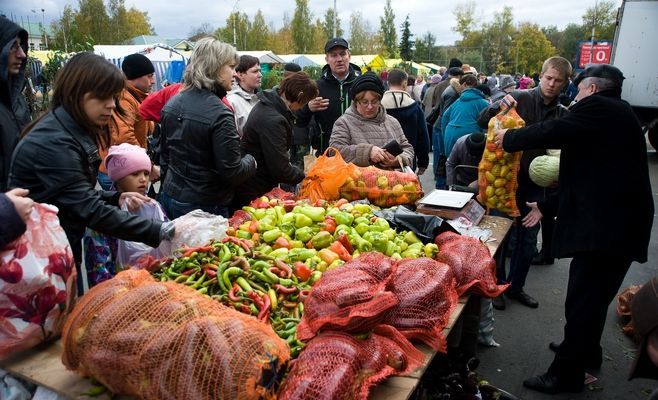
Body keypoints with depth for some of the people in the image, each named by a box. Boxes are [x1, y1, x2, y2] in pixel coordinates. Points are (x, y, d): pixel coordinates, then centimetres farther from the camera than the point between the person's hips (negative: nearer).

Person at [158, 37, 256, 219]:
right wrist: (250, 161, -2)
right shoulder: (220, 114, -21)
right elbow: (232, 173, -20)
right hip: (206, 206, -7)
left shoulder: (172, 104, 3)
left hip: (170, 197, 8)